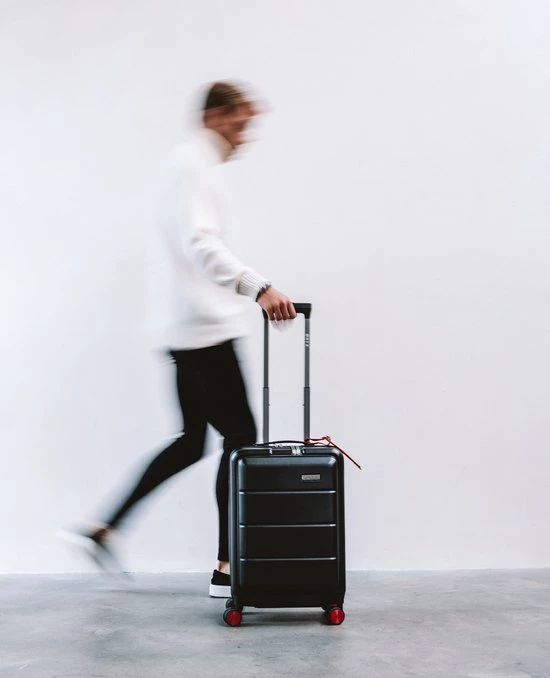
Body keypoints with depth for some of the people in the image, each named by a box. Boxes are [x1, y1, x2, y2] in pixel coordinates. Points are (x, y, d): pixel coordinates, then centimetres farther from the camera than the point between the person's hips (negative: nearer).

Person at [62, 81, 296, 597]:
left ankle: (102, 530, 15)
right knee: (241, 436, -6)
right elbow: (201, 244, -27)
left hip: (185, 327, 10)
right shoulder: (195, 165, -11)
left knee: (192, 441, 14)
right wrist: (259, 287, -39)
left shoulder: (186, 163, 22)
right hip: (204, 326, -10)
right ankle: (227, 567, -2)